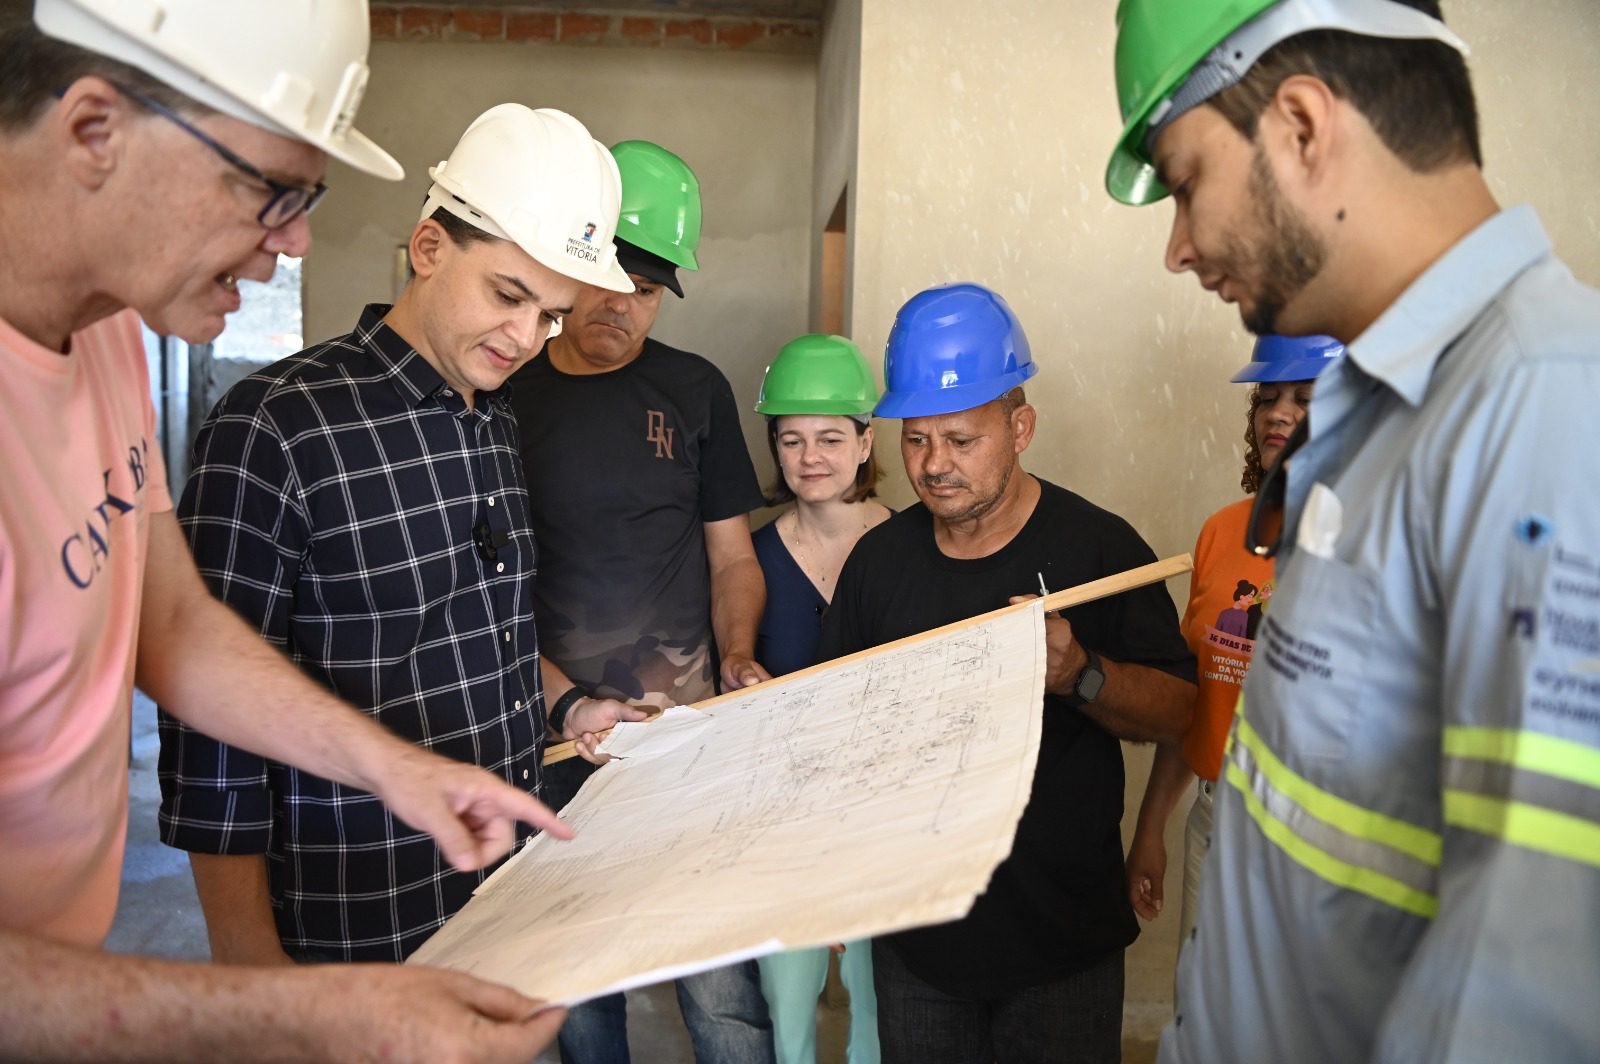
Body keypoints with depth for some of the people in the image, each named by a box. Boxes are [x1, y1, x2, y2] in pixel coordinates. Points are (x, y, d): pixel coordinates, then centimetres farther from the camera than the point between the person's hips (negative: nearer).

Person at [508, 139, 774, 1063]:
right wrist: (566, 702, -10)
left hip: (689, 720, 0)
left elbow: (731, 555, 11)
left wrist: (738, 656, -8)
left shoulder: (695, 389, 6)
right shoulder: (504, 393, 2)